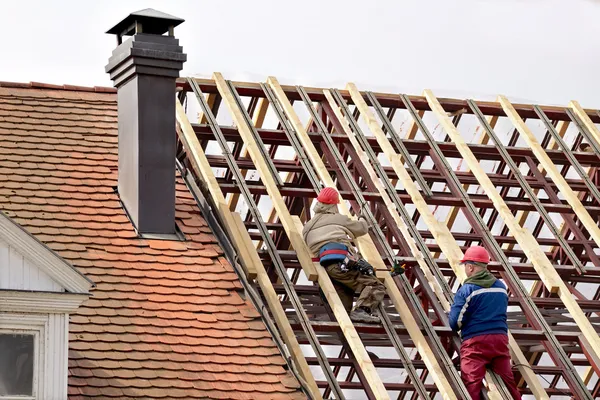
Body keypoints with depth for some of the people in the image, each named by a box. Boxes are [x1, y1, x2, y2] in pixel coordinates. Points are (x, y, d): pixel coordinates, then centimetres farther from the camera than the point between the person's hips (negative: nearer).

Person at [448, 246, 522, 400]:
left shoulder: (467, 290, -7)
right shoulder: (501, 287, 14)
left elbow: (455, 322, -8)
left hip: (475, 341, -6)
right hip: (500, 338, 6)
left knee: (471, 386, -11)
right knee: (507, 382, 11)